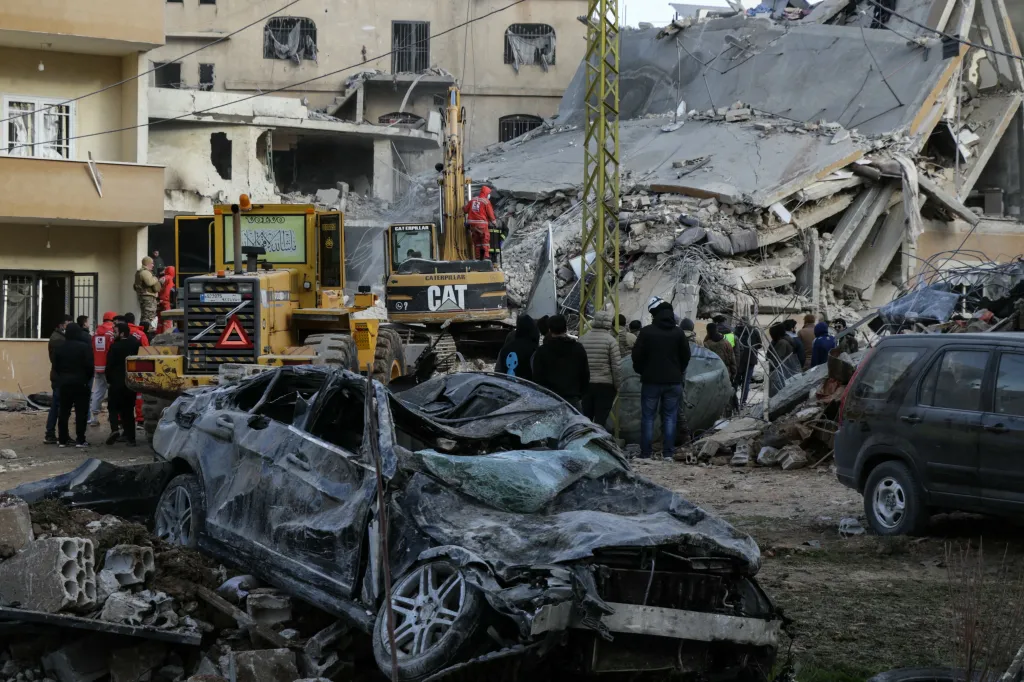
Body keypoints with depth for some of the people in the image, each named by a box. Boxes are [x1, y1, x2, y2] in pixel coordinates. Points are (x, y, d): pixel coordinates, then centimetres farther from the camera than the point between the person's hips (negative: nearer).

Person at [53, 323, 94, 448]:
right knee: (81, 412, -1)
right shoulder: (84, 347, -12)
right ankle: (80, 440, -5)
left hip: (64, 383, 4)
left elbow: (55, 366, 7)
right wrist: (88, 378, 3)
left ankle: (62, 439, 10)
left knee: (63, 412, 10)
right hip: (80, 383, -4)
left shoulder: (61, 347, 3)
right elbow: (89, 366, -14)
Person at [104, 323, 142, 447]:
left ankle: (115, 428, -18)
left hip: (117, 382, -4)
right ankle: (130, 437, 8)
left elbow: (109, 365, -10)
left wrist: (109, 379, 1)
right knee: (129, 409, 11)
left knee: (114, 407, 7)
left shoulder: (115, 347, -12)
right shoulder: (136, 345, 0)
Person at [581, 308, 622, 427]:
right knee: (600, 420, -3)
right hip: (605, 385, -5)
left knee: (586, 418, 13)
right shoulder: (610, 340, -10)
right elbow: (616, 367, -11)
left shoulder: (582, 339, 4)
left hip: (586, 385, 5)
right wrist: (617, 386, 0)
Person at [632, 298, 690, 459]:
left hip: (651, 381, -3)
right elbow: (686, 356, 8)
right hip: (673, 382, 3)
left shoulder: (646, 332, -9)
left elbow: (637, 356, -6)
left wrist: (641, 371, 12)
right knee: (670, 417, 7)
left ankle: (646, 453, 2)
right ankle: (668, 453, 5)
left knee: (648, 417, 4)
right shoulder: (678, 333, 1)